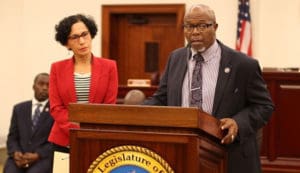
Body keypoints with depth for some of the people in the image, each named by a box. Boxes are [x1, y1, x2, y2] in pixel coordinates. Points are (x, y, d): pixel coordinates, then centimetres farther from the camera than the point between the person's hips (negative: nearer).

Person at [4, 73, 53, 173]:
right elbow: (12, 137, 14)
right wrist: (15, 153, -8)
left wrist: (37, 155, -15)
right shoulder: (19, 108, 18)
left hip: (43, 158, -3)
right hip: (20, 157, 3)